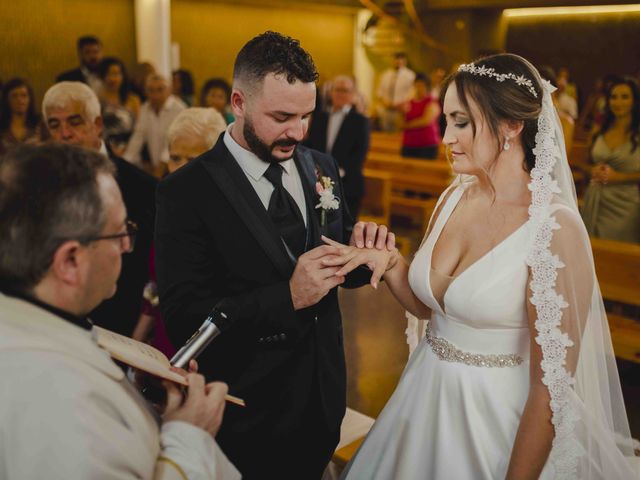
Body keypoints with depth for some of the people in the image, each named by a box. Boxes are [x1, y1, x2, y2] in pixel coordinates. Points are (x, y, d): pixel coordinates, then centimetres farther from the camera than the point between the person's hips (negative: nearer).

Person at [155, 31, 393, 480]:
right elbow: (184, 320, -20)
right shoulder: (186, 192, -17)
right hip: (249, 415, -5)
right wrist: (288, 296, -30)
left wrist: (366, 248, -13)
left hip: (324, 394, 5)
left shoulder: (322, 168, 0)